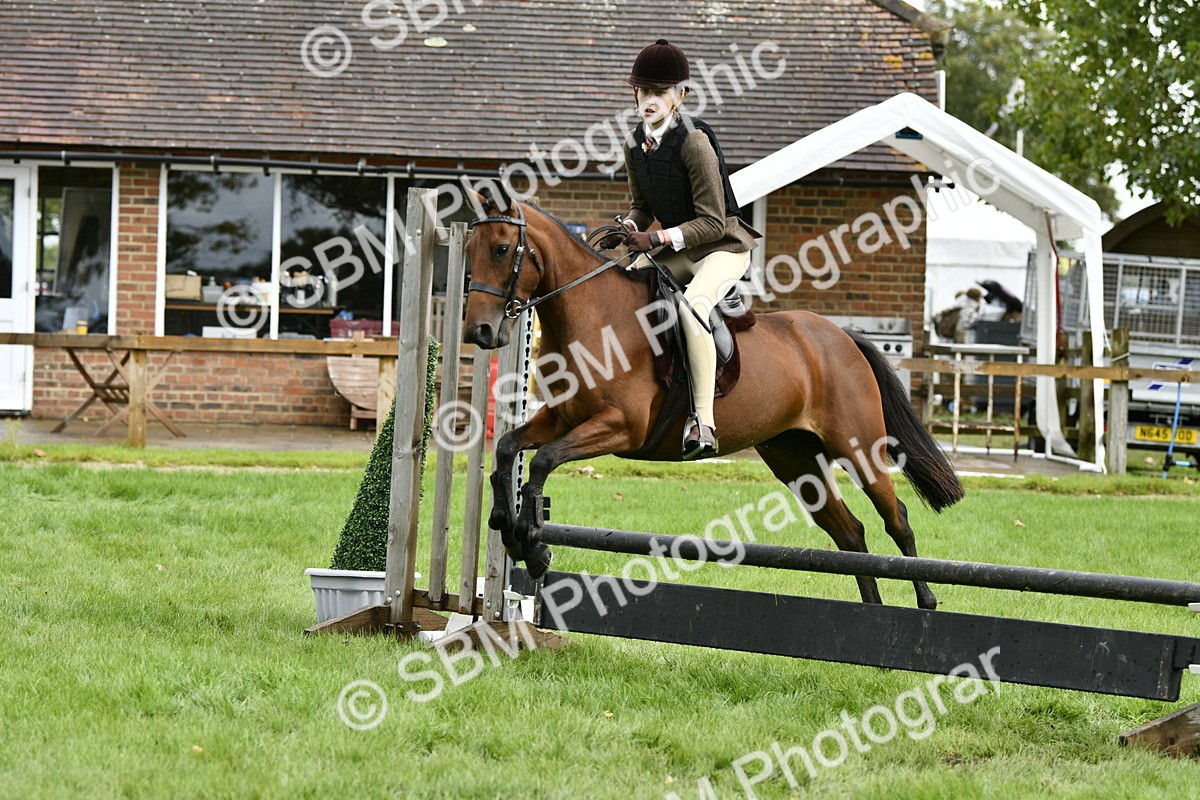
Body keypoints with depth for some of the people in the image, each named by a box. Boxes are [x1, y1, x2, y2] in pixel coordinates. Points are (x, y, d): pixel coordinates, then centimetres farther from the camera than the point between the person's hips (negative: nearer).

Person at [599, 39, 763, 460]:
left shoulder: (693, 142, -21)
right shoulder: (634, 143, 1)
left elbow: (712, 223, -20)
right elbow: (641, 204, 15)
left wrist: (658, 239, -29)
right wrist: (629, 228, -8)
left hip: (722, 247, -8)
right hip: (673, 248, 8)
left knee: (692, 305, -35)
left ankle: (703, 422, -39)